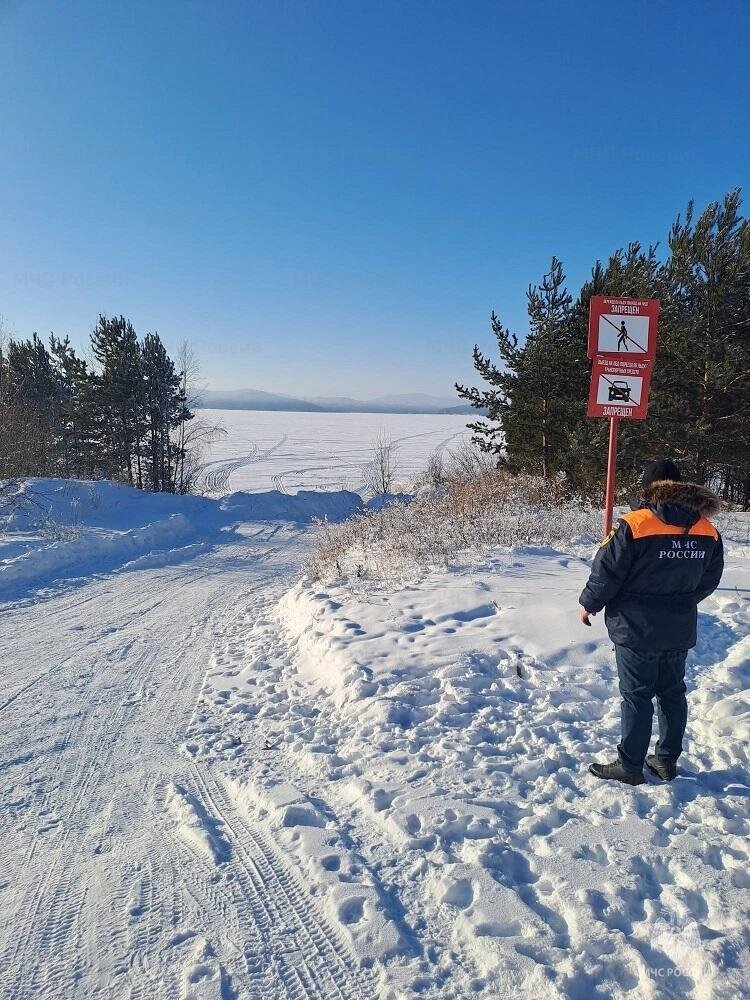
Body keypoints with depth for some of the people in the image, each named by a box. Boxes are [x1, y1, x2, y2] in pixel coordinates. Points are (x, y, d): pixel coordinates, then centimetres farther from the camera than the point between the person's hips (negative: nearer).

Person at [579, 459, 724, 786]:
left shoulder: (634, 525, -19)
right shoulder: (708, 531, 0)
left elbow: (606, 573, -15)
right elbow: (709, 581, 10)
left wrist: (589, 604, 2)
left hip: (636, 629, -5)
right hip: (680, 630, 6)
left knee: (637, 696, 4)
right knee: (673, 693, 17)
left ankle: (629, 767, 14)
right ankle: (667, 761, 28)